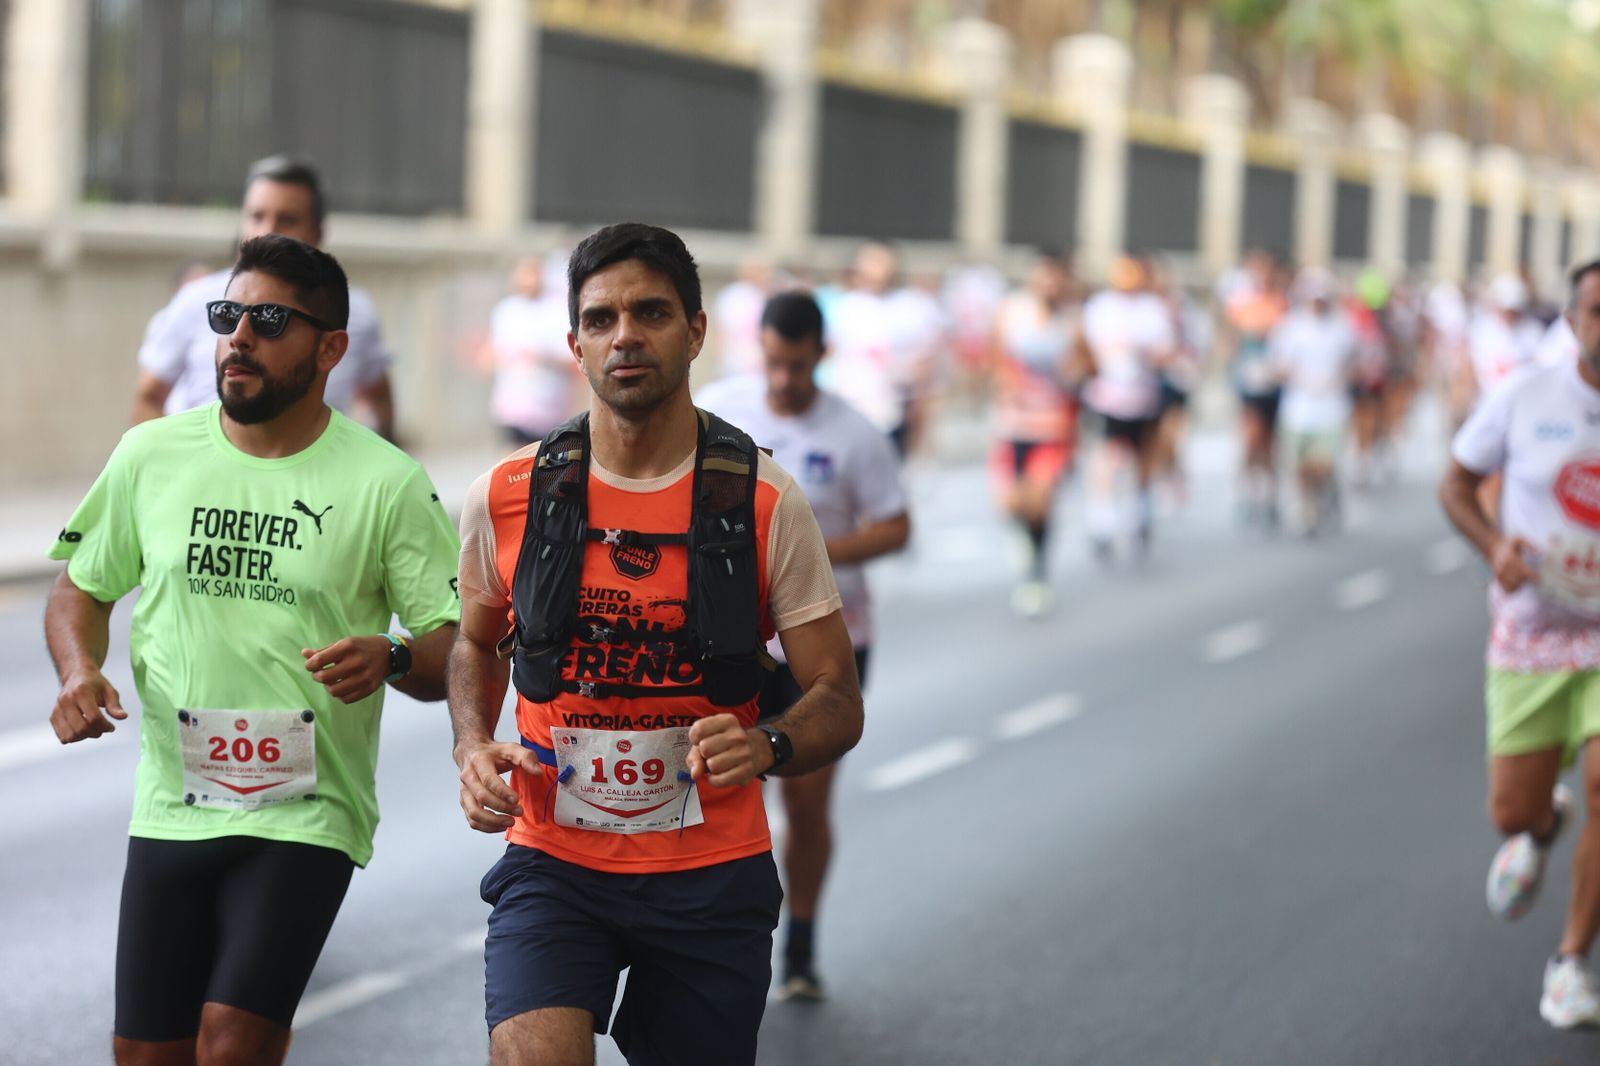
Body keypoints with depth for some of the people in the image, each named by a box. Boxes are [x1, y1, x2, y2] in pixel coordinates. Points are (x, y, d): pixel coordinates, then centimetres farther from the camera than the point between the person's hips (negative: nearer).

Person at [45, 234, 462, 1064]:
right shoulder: (150, 455, 4)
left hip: (307, 814, -3)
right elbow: (82, 586, 16)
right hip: (170, 806, 4)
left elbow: (456, 648, -3)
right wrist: (79, 672, -4)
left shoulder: (387, 482, -4)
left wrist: (390, 660, -24)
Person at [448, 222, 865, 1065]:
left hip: (713, 877, 1)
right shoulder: (507, 497, -1)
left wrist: (766, 748, -23)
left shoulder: (764, 504, -5)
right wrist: (473, 746, -1)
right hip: (553, 866, 0)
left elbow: (838, 703, -1)